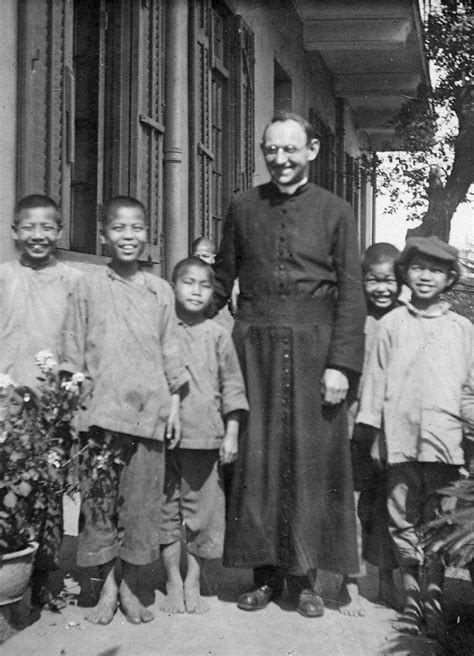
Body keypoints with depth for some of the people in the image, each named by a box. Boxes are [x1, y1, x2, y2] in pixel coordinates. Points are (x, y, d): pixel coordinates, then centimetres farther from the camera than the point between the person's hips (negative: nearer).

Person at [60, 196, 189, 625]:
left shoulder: (161, 291, 9)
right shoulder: (89, 287, 5)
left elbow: (171, 350, 11)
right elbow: (73, 351, 6)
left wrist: (175, 401, 6)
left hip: (149, 410, 1)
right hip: (101, 410, -1)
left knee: (142, 500, 5)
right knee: (99, 497, 1)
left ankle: (130, 588, 21)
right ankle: (108, 587, 17)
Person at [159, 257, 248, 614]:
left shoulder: (218, 335, 4)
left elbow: (232, 387, 5)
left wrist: (232, 434, 0)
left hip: (206, 437, 0)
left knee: (203, 511, 4)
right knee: (167, 511, 7)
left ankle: (193, 584, 20)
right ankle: (174, 582, 22)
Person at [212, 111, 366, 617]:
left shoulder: (335, 211, 4)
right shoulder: (242, 208, 10)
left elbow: (350, 292, 0)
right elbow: (223, 278, 14)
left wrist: (341, 363, -8)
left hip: (313, 352, -1)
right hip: (255, 348, 2)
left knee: (311, 458, 2)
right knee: (256, 457, 3)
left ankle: (304, 576, 15)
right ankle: (265, 571, 16)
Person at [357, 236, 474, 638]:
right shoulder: (393, 323, 7)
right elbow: (377, 375, 8)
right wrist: (369, 424, 4)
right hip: (401, 436, 0)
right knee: (403, 520, 6)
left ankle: (433, 601, 15)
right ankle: (412, 600, 19)